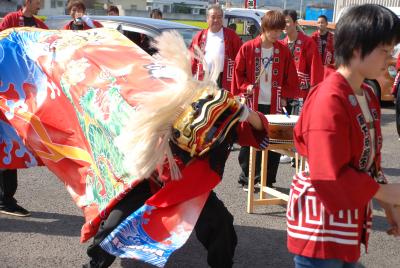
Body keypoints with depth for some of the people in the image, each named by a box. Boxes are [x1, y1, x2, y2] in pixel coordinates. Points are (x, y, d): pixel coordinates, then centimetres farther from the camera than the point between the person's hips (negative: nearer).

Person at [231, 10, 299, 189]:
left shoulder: (284, 51, 3)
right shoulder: (247, 48, -4)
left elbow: (291, 79, 8)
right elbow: (238, 73, 2)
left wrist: (284, 96, 1)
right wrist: (245, 87, -12)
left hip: (274, 105, 2)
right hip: (252, 104, -2)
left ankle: (268, 180, 16)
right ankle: (247, 178, 18)